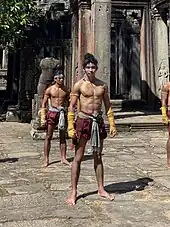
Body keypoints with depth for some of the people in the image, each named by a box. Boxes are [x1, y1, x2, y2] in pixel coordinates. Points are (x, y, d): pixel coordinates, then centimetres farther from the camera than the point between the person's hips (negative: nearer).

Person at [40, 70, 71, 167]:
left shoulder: (66, 90, 6)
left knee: (63, 137, 6)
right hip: (52, 112, -2)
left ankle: (63, 158, 14)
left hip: (62, 113, 2)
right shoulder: (49, 90, 0)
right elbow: (44, 104, 1)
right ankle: (46, 159, 6)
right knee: (48, 137, 1)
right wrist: (43, 118, -6)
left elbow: (69, 103, 12)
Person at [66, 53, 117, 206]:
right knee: (78, 157, -1)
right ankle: (73, 192, 6)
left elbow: (108, 106, 12)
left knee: (98, 157, 12)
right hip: (83, 120, -4)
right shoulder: (79, 85, -4)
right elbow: (72, 107, -5)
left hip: (98, 121, 4)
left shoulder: (102, 85, 8)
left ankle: (101, 189, 22)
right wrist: (71, 128, -12)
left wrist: (112, 125, 6)